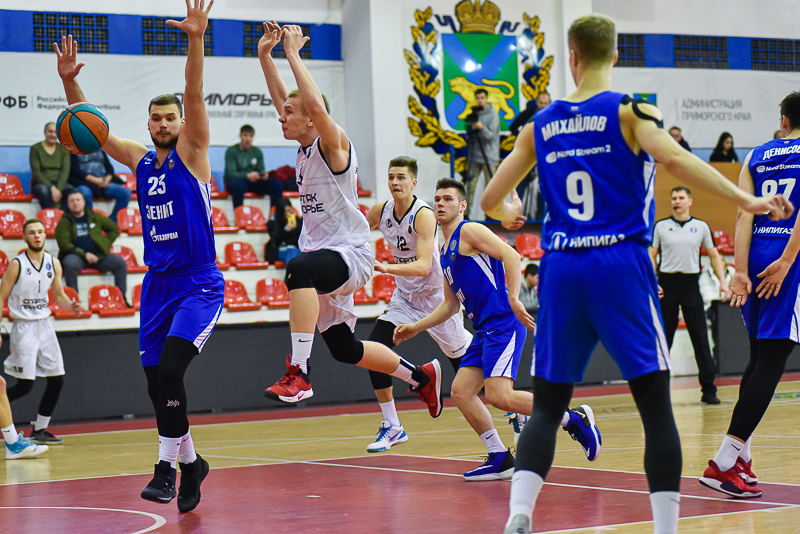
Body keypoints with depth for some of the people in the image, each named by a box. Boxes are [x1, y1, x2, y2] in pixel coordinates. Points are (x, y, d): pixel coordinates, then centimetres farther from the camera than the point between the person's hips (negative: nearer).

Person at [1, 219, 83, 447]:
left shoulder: (53, 263, 4)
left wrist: (71, 306, -7)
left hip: (45, 324, 6)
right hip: (24, 326, -6)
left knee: (56, 381, 3)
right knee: (24, 385, -12)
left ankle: (40, 430, 15)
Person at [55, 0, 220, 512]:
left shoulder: (192, 152, -4)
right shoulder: (138, 158, 10)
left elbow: (195, 96, -19)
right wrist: (69, 82, -11)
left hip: (199, 284, -6)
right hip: (157, 283, 6)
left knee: (170, 369, -22)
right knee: (158, 383, 8)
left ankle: (167, 465, -13)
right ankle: (190, 463, 26)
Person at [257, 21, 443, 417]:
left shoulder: (332, 143, -11)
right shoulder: (306, 146, 11)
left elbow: (316, 105, -28)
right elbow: (282, 98, 16)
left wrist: (293, 52, -21)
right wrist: (264, 54, 6)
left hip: (349, 253, -10)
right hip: (324, 256, 10)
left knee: (300, 267, -40)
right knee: (343, 348, 15)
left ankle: (299, 372, -45)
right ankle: (421, 376, 35)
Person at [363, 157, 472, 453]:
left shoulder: (424, 215, -24)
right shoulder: (381, 211, -5)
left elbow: (424, 266, -33)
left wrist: (386, 267, -45)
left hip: (436, 295, -6)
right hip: (405, 295, 6)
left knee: (464, 361, 4)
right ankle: (392, 428, -2)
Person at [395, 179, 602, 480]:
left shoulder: (469, 231, -4)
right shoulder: (445, 252, 24)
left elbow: (511, 256, -16)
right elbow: (451, 305, 30)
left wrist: (513, 300, -25)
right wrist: (416, 328, 25)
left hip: (504, 323, -10)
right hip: (485, 331, 10)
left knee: (498, 395, -20)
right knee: (460, 392, 3)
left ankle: (575, 420, -6)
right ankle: (500, 460, 8)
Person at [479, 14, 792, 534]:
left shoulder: (541, 125, 11)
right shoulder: (630, 111, -1)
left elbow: (491, 200, 15)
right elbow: (675, 158, -20)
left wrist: (507, 212, 38)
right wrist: (746, 199, -23)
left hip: (561, 270, 4)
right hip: (620, 264, -4)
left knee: (547, 406, 10)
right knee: (656, 406, 1)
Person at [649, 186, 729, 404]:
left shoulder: (701, 226, 7)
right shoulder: (661, 226, 6)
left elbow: (714, 255, 11)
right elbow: (651, 256, 6)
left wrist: (723, 281, 0)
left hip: (691, 283, 0)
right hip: (666, 283, 0)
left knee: (700, 338, -2)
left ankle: (708, 390, 2)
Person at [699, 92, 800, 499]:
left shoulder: (755, 157, 14)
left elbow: (744, 214, 3)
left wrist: (741, 272, -4)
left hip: (755, 255, 5)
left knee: (759, 357, 19)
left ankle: (741, 455, 19)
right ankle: (723, 463, -16)